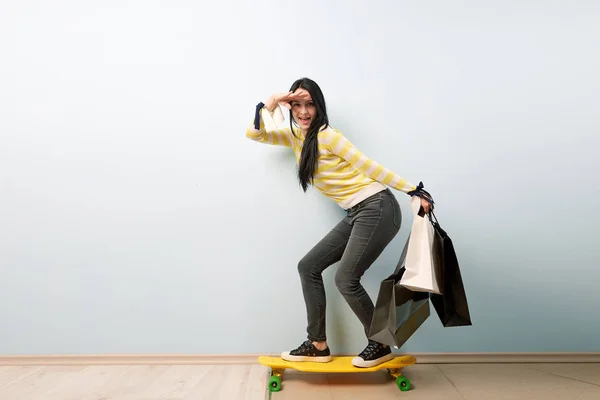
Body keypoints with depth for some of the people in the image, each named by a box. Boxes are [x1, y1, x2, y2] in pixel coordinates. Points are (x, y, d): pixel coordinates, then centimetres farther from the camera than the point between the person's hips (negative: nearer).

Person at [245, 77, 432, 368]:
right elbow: (253, 134, 14)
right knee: (308, 267, 6)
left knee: (346, 280, -8)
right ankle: (318, 345, 14)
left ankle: (381, 345, 14)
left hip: (377, 209, -8)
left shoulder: (327, 136, -11)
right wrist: (270, 105, -2)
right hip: (356, 214, 8)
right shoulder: (295, 136, 12)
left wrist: (414, 191, -12)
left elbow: (370, 167, -11)